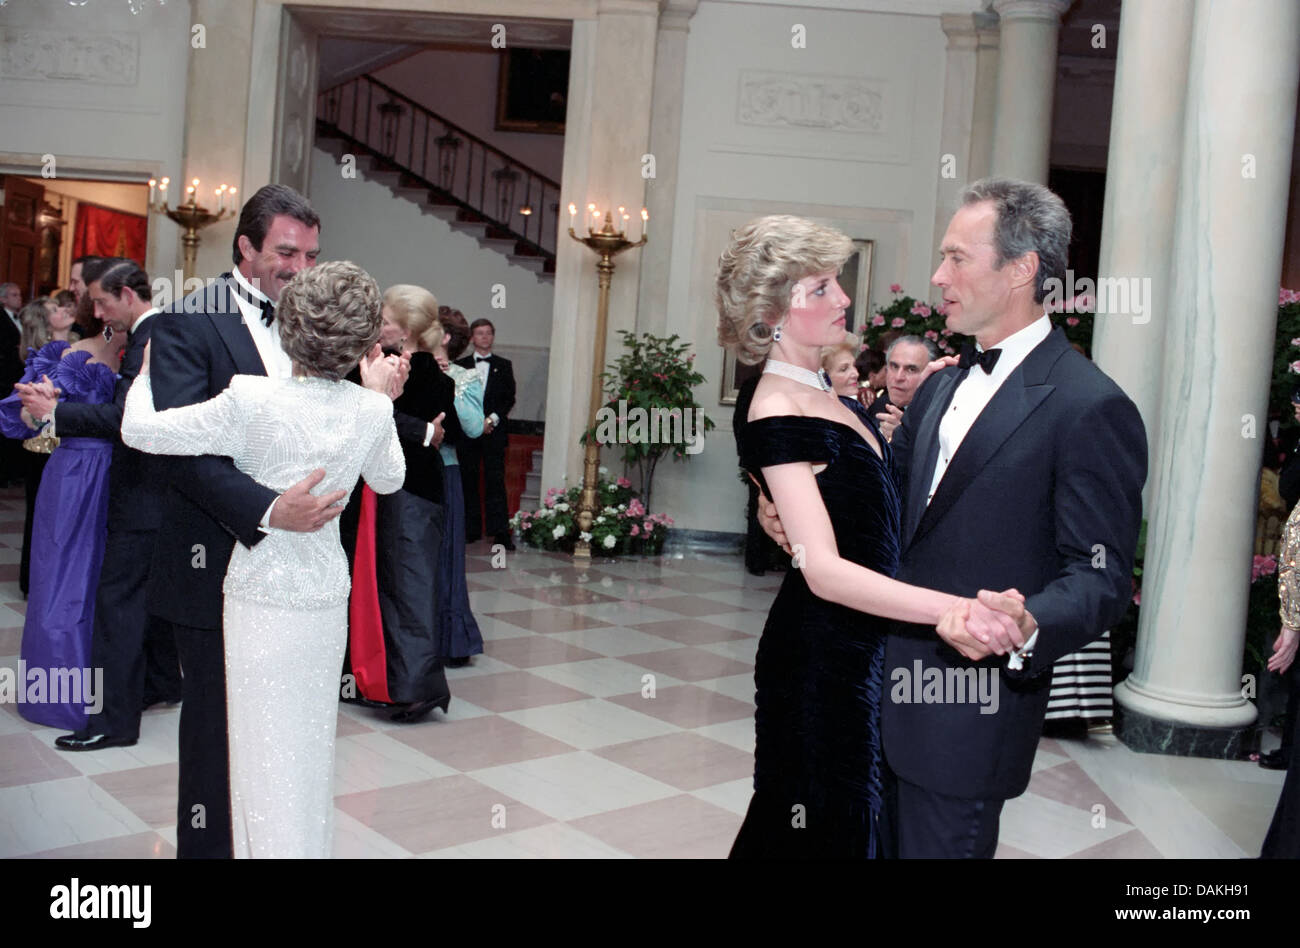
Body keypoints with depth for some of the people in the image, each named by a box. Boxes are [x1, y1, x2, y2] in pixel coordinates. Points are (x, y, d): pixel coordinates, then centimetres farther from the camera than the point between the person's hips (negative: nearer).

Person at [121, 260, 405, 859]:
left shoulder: (253, 400, -19)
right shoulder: (370, 410, -8)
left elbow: (139, 430, -12)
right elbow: (389, 480, 13)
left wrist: (147, 370, 7)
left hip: (263, 596, -4)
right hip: (328, 596, 5)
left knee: (267, 748, 8)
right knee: (314, 741, 21)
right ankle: (313, 846, 37)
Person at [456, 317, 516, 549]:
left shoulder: (503, 366, 12)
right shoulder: (460, 365, 11)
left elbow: (509, 399, 5)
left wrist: (492, 419, -9)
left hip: (494, 432, -1)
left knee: (495, 481, -7)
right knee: (468, 481, 2)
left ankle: (500, 532, -9)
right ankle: (471, 529, 8)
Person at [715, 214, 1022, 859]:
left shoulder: (816, 391, 8)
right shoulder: (778, 415, -21)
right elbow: (824, 570, -29)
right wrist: (958, 610, -38)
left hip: (859, 645, 9)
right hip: (824, 654, -9)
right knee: (826, 824, 7)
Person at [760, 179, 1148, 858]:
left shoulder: (1090, 408, -15)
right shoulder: (943, 386, 11)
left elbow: (1101, 574, -17)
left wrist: (1029, 629, -37)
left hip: (968, 713, -8)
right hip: (884, 686, 8)